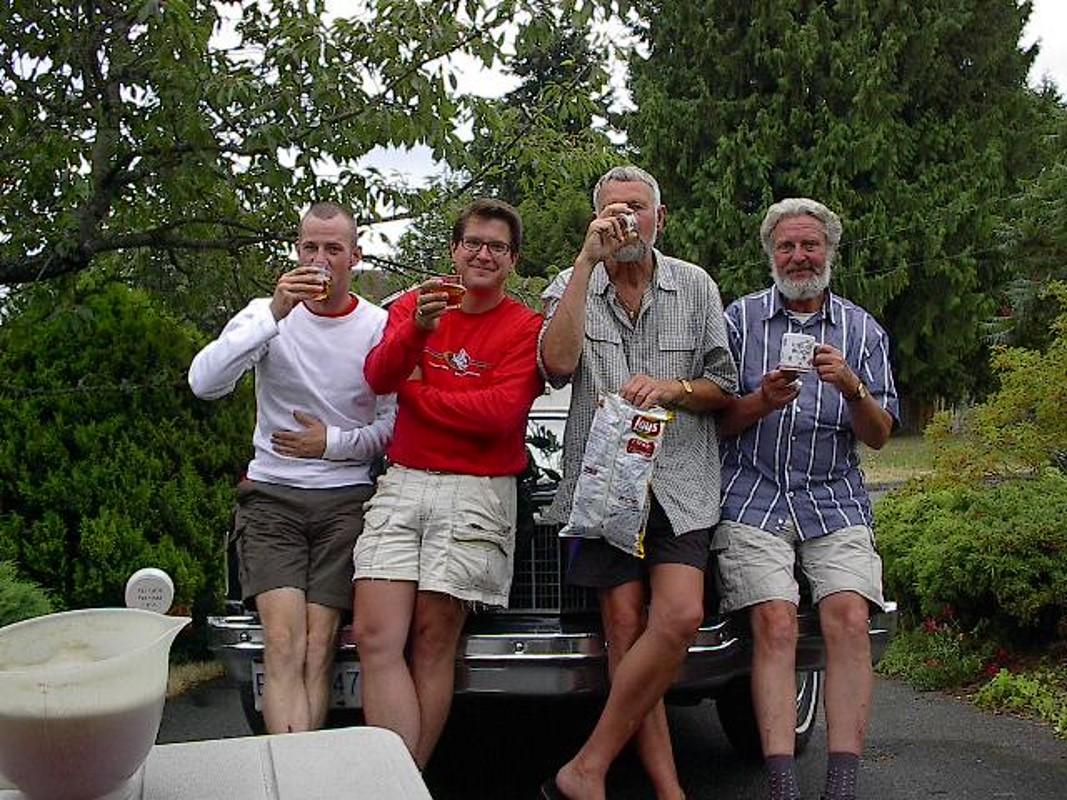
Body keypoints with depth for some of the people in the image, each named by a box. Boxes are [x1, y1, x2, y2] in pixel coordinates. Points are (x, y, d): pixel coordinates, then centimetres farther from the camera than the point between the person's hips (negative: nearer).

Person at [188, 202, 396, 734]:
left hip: (345, 500, 0)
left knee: (318, 650, -7)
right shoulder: (266, 315, 3)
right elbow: (204, 384, -14)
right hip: (271, 495, 0)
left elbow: (394, 423, 5)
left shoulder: (379, 326, 3)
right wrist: (273, 314, -20)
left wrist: (334, 443, -8)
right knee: (284, 644, -16)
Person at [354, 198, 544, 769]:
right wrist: (417, 328, -25)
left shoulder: (526, 328, 1)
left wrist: (414, 390, -2)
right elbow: (378, 377, -6)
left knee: (433, 642, -5)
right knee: (375, 639, -9)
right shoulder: (413, 305, 12)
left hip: (475, 494, -3)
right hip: (401, 484, 3)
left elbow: (499, 415, -13)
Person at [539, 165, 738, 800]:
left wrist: (672, 389, -10)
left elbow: (725, 387, 12)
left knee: (680, 617, -17)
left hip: (680, 481, 1)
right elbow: (557, 364, -12)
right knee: (627, 630, -6)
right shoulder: (572, 287, 8)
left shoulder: (696, 287, 10)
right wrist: (588, 261, -14)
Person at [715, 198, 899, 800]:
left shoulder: (863, 330, 13)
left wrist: (850, 387, -13)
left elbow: (878, 435, 7)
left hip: (835, 498, 2)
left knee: (849, 619, -17)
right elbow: (717, 422, 6)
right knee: (775, 623, -17)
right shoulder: (741, 319, 9)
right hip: (754, 498, -1)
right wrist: (761, 401, -14)